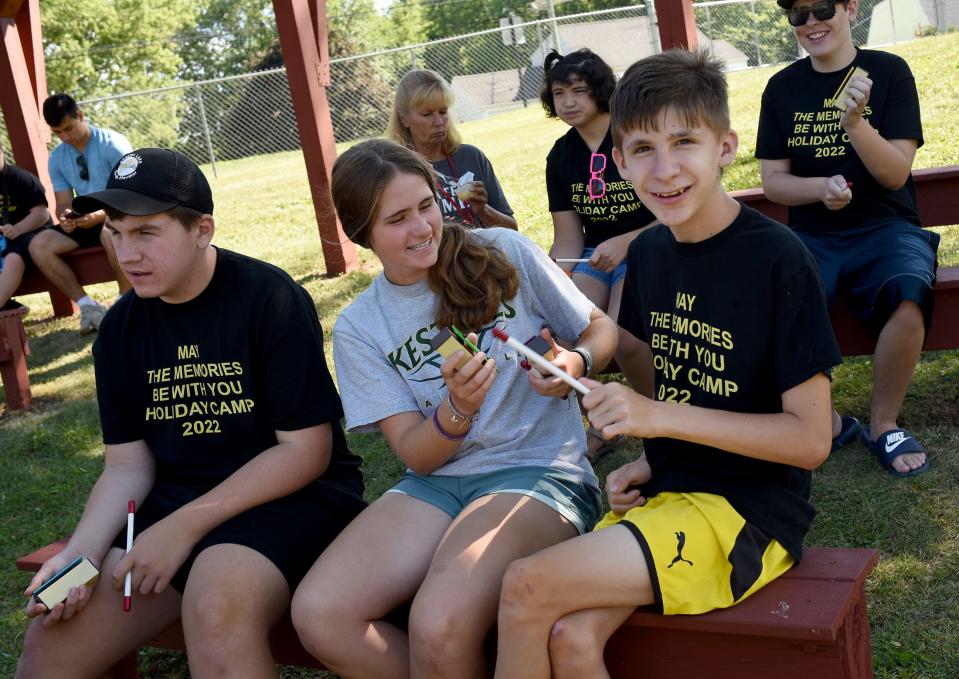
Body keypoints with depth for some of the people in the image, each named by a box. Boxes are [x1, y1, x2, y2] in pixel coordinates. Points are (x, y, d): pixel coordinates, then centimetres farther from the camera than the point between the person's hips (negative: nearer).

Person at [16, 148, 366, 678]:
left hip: (290, 496, -5)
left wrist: (185, 526, -17)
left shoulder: (271, 299, -12)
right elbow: (127, 465, 8)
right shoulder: (120, 328, 7)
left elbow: (306, 450, -13)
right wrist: (80, 551, -11)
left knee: (215, 609, -35)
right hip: (174, 496, 5)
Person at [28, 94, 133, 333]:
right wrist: (64, 217, -20)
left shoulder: (112, 144, -12)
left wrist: (100, 215, -31)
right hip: (85, 221, 6)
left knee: (111, 234, -41)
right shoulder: (57, 158, 5)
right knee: (38, 245, -17)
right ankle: (87, 305, -13)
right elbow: (63, 203, 6)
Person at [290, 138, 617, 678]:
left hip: (541, 469, -3)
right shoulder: (359, 328, 5)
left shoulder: (506, 252, -1)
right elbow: (416, 455, 1)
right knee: (317, 614, -21)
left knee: (439, 626, -31)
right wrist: (456, 410, -21)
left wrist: (573, 363, -14)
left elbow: (601, 330, 9)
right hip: (437, 482, 4)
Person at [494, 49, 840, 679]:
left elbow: (811, 439, -14)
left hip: (752, 510, -6)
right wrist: (648, 462, 2)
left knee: (528, 589, -20)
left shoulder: (777, 259, -14)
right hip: (666, 494, 6)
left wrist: (661, 416, -20)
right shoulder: (648, 252, 6)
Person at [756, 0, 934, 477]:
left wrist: (855, 122, -22)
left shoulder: (888, 71, 2)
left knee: (909, 293, -35)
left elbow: (896, 173, -5)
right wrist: (820, 187, -12)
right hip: (813, 236, 2)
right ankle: (826, 423, -7)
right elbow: (772, 180, 9)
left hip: (885, 227, -2)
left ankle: (883, 424, -12)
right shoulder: (783, 87, 9)